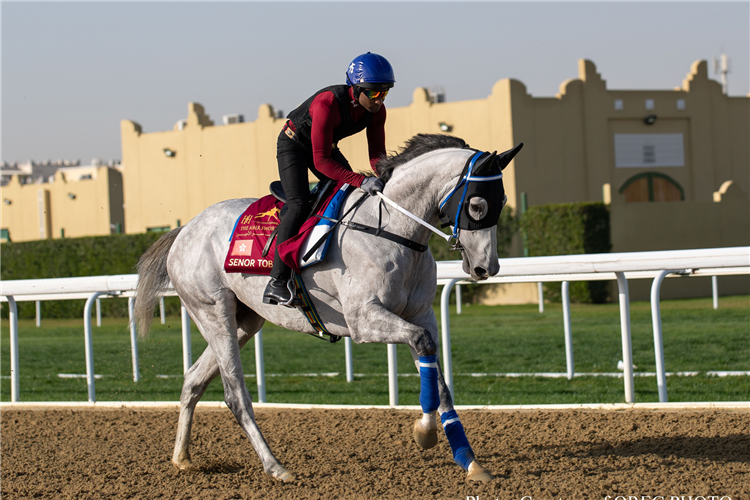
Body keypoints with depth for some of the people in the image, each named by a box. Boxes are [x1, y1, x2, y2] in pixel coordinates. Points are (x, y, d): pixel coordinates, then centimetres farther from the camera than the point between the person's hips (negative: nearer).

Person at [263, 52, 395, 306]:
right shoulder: (328, 104, -38)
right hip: (293, 144, -7)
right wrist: (361, 180, -46)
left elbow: (377, 153, -9)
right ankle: (277, 281, -28)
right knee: (299, 205, -24)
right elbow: (321, 161, -38)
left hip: (326, 145, 7)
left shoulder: (376, 110, -18)